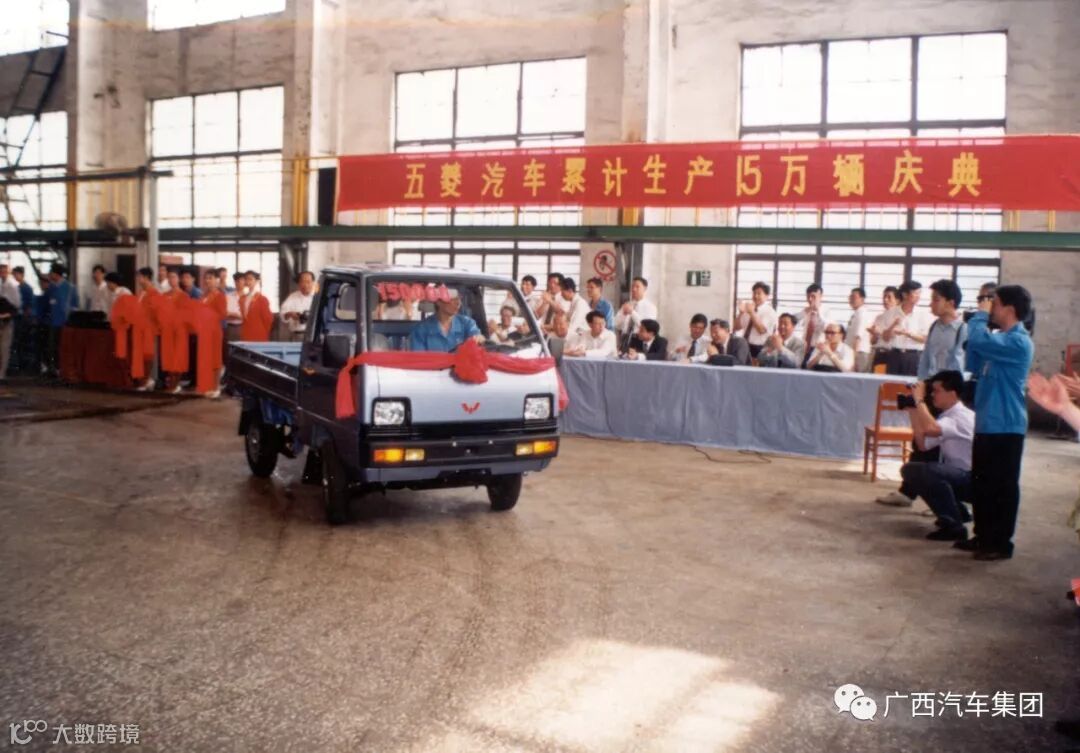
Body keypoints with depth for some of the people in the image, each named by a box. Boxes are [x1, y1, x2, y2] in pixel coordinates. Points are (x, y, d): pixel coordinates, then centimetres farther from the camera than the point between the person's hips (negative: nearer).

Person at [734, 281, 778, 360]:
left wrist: (752, 313, -23)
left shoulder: (770, 312, -5)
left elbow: (761, 330, -19)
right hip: (745, 347, 5)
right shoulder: (748, 308, 11)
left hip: (758, 349, -5)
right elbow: (737, 328, 7)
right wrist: (741, 313, -9)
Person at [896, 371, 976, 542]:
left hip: (972, 478, -10)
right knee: (909, 469, 12)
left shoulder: (962, 416, -20)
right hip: (957, 476, 10)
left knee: (925, 471, -32)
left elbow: (930, 429, -39)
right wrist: (913, 411, 2)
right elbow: (923, 445, 4)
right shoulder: (946, 416, 9)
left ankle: (953, 526, -20)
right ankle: (957, 513, 18)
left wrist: (919, 400, -25)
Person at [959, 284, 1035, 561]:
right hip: (987, 424, 10)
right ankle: (984, 536, 26)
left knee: (1002, 487, 0)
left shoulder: (1018, 342, -17)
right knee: (981, 484, 16)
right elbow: (974, 367, 17)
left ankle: (1001, 543, 9)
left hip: (1005, 427, -10)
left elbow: (979, 340, -32)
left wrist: (980, 315, -11)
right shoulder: (1002, 339, 15)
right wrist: (981, 318, 9)